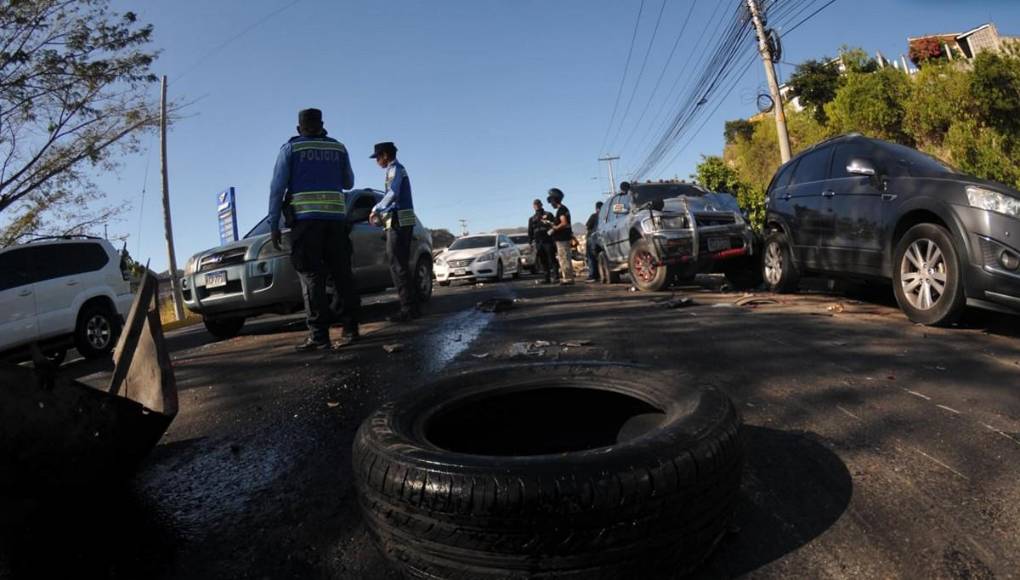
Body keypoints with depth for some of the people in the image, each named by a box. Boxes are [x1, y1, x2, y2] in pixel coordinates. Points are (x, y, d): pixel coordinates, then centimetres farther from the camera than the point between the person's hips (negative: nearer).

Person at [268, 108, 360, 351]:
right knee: (342, 273, 5)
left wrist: (273, 224, 3)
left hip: (305, 218, -3)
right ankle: (350, 328, 3)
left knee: (311, 276, -4)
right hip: (336, 217, 3)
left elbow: (277, 188, 1)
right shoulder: (338, 148, 14)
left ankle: (318, 334, -8)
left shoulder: (290, 148, 7)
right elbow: (348, 182, 22)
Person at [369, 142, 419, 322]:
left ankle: (408, 309, -14)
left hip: (399, 222, -10)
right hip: (403, 221, 10)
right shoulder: (399, 169, 25)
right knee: (402, 265, 10)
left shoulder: (395, 169, -4)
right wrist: (382, 213, 26)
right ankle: (412, 307, 11)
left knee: (398, 266, -12)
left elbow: (393, 193, -19)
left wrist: (376, 209, -10)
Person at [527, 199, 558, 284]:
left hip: (548, 241, -4)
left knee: (552, 260, -5)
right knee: (542, 262, 4)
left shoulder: (548, 215, 7)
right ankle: (547, 278, 8)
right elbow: (530, 232, 18)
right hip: (538, 243, 4)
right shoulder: (532, 219, 18)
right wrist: (531, 242, 8)